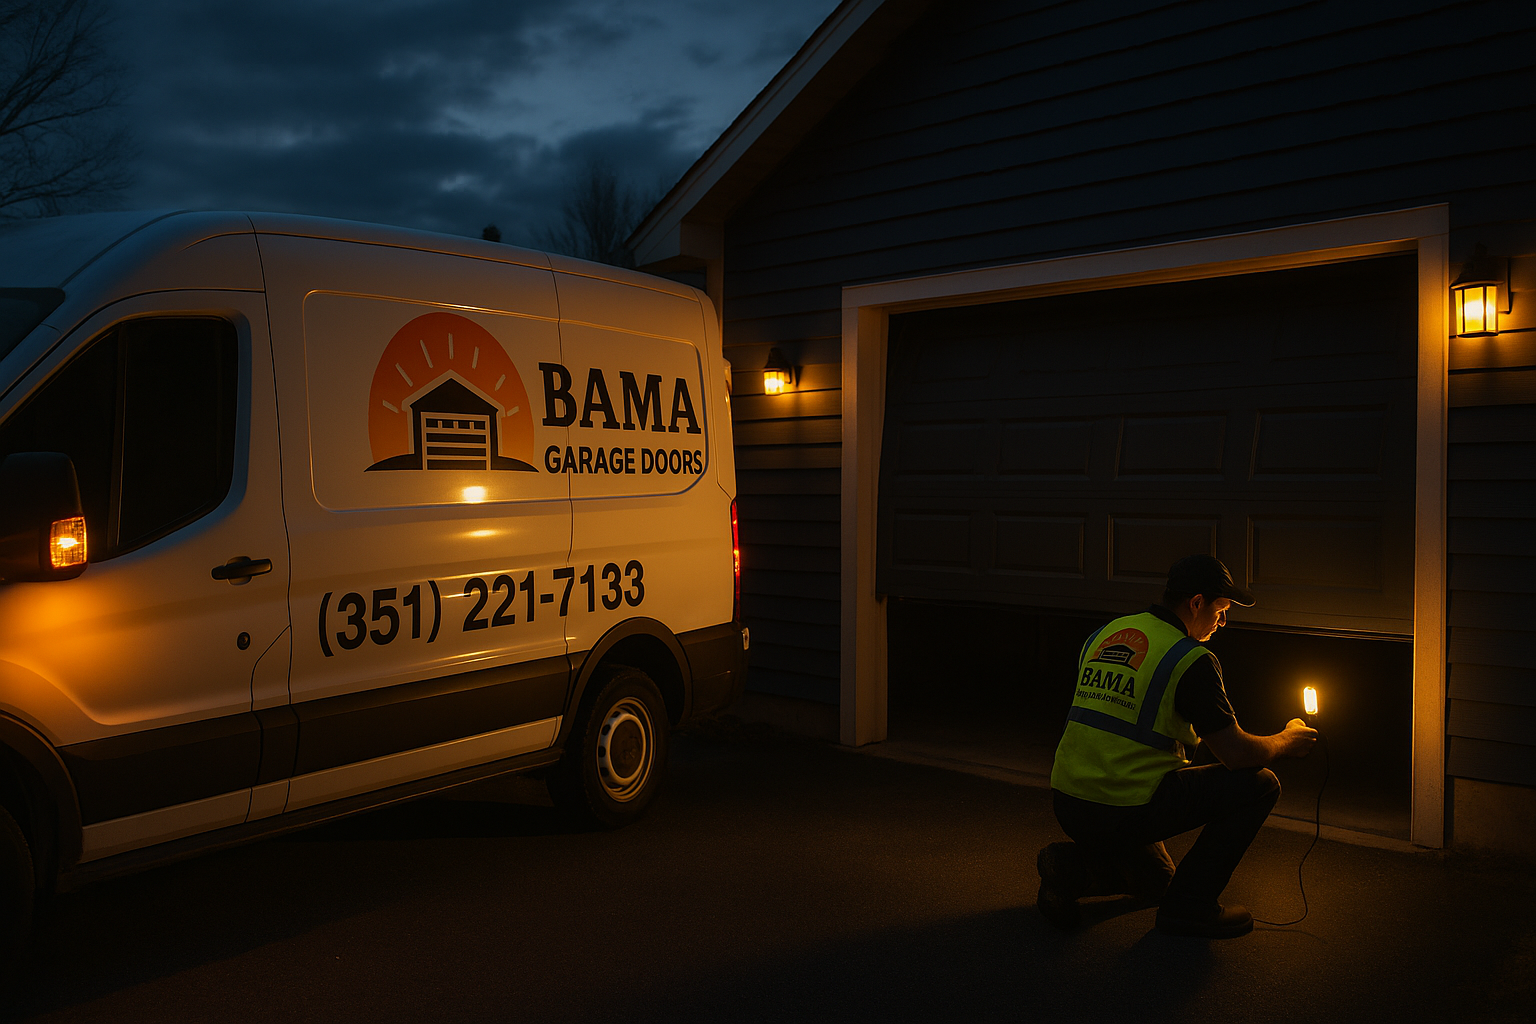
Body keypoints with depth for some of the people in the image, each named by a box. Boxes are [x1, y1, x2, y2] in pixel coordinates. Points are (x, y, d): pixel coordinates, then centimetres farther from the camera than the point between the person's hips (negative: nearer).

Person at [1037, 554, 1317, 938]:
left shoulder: (1104, 635, 11)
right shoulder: (1192, 659, -11)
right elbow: (1238, 754, -10)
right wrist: (1287, 740, 10)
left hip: (1067, 803, 8)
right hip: (1127, 813, -8)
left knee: (1158, 882, 34)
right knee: (1260, 783, 5)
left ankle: (1073, 867, 7)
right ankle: (1189, 904, 7)